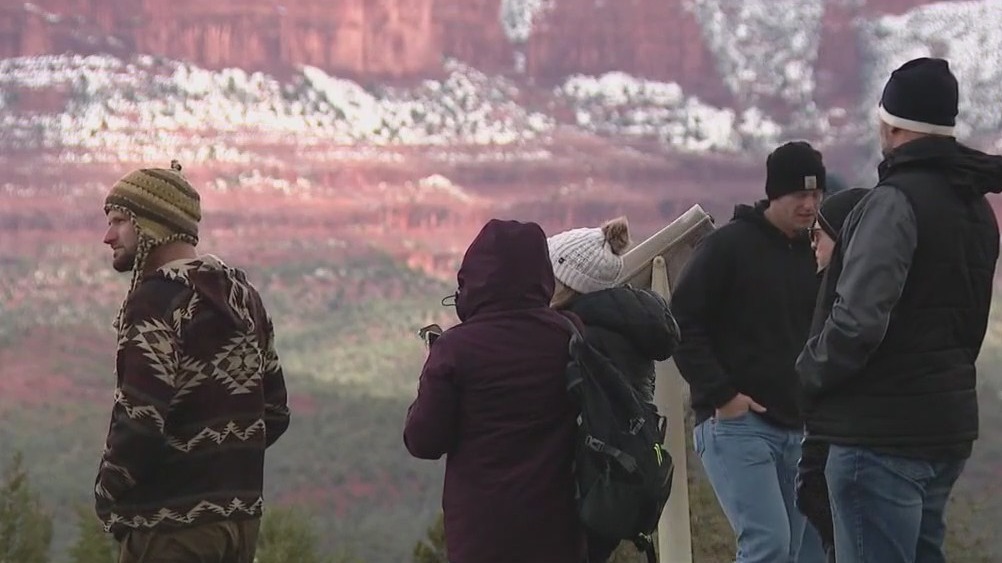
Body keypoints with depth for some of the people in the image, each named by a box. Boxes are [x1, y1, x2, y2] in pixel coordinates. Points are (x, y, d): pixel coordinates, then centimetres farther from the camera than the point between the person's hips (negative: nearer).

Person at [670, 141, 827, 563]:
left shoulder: (813, 256, 14)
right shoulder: (728, 245, -6)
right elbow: (682, 324, -10)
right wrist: (720, 393, -16)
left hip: (795, 430, 7)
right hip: (735, 424, -7)